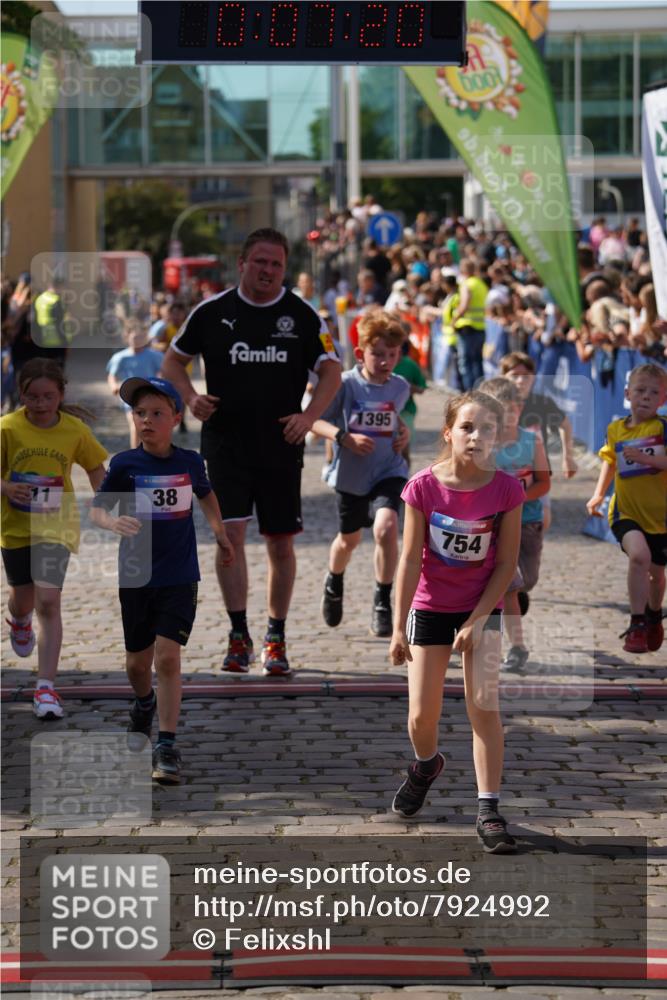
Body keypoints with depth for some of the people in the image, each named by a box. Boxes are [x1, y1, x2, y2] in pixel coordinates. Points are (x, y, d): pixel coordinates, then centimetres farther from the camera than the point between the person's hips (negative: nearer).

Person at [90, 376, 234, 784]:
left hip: (179, 577, -1)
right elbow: (97, 509, -11)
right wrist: (114, 522, -31)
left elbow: (206, 493, 20)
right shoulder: (125, 464, -8)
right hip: (135, 576, 1)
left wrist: (220, 531, 20)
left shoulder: (191, 462, -1)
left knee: (168, 657, -13)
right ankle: (145, 704, 47)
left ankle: (168, 747, -9)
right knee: (137, 662, 13)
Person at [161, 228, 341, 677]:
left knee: (281, 542, 6)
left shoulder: (303, 316, 1)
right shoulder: (212, 312, 1)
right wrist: (191, 397, -7)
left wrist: (308, 416, -12)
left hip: (282, 443, 1)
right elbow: (173, 360, 12)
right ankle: (239, 636, -5)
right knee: (231, 531, -13)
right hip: (225, 439, -1)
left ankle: (276, 639, 19)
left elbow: (331, 371, 4)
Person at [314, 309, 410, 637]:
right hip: (350, 475, 0)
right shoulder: (345, 385, -14)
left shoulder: (400, 388, -2)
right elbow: (313, 421, -12)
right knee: (349, 538, 20)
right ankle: (334, 583, 54)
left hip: (388, 472, 1)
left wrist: (402, 435, 0)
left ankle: (382, 602, -12)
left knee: (386, 527, -26)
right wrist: (343, 437, -26)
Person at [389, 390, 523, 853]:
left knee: (483, 705, -10)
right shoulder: (424, 488, -15)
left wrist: (476, 621, -13)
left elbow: (506, 563, -8)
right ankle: (426, 764, 39)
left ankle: (489, 812, -6)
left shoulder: (506, 490, -14)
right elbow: (411, 560, -10)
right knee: (422, 716, 3)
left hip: (482, 609, 0)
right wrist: (399, 628, -11)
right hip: (429, 609, 1)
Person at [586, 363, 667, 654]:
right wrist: (598, 494, 13)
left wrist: (644, 457, -32)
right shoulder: (616, 430, 1)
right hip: (627, 511, 0)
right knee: (639, 554, -29)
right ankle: (636, 625, -21)